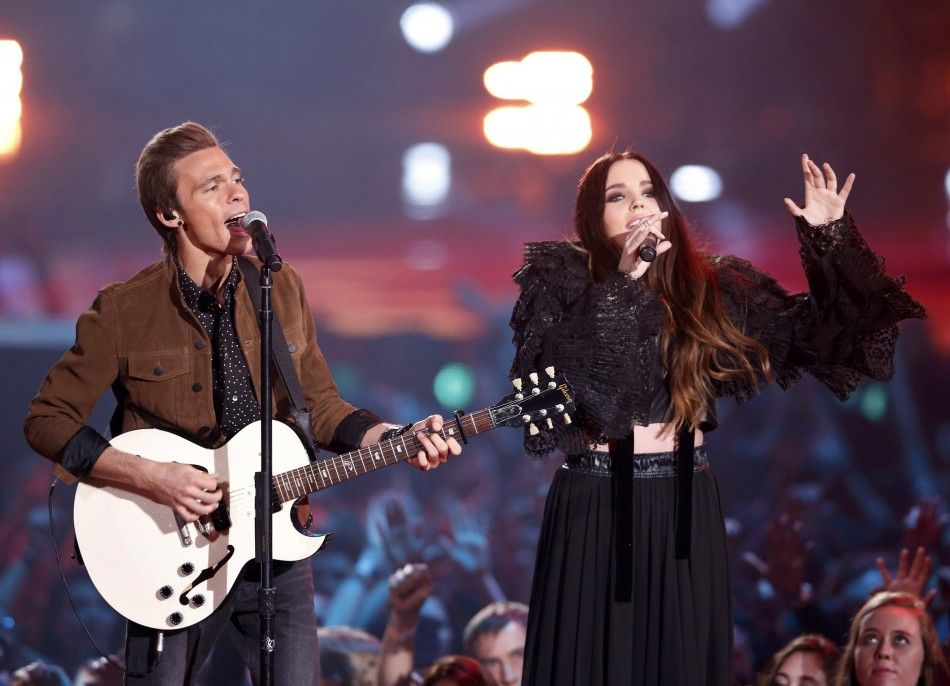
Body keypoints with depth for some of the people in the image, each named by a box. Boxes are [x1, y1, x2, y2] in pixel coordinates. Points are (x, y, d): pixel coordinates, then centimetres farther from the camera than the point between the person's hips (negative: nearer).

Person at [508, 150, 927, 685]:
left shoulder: (710, 286, 8)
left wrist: (829, 238, -1)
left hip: (688, 510, 3)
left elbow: (820, 333, 8)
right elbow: (553, 378, -20)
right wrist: (623, 284, -23)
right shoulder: (560, 280, -2)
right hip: (595, 506, -3)